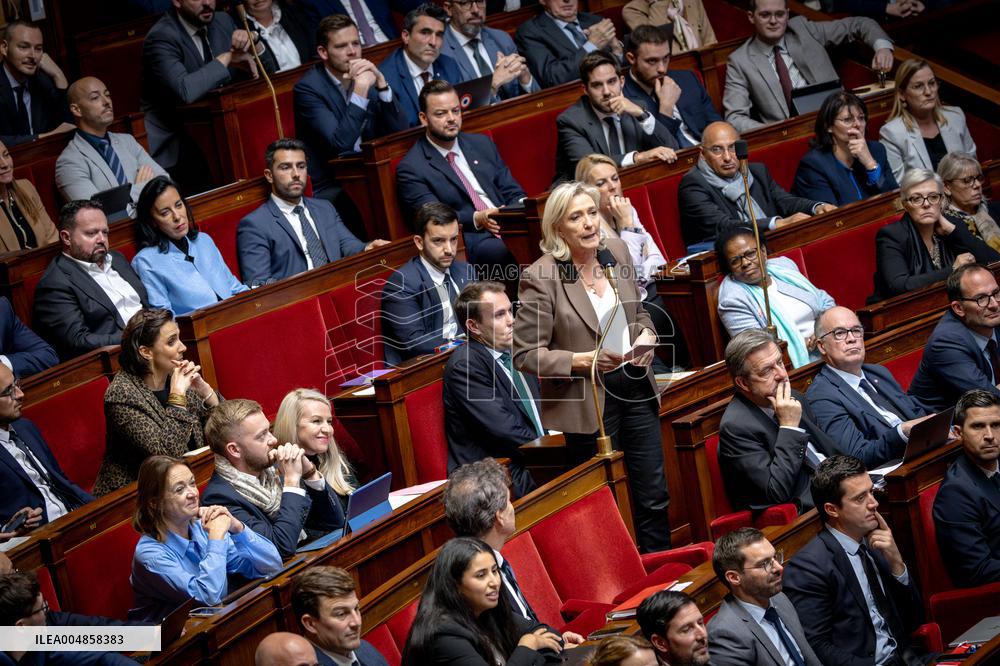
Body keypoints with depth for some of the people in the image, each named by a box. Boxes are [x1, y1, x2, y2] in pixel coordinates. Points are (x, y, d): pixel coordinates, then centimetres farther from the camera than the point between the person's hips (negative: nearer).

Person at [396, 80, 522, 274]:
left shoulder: (482, 144, 20)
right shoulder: (411, 168, 2)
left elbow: (513, 193, 18)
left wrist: (520, 207, -6)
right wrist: (477, 219, -22)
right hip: (470, 240, -5)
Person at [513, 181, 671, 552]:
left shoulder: (616, 251, 1)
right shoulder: (540, 278, -17)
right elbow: (525, 354, -14)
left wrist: (646, 334, -5)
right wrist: (584, 360, -24)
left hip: (635, 388, 6)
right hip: (587, 402, -5)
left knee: (654, 496, 13)